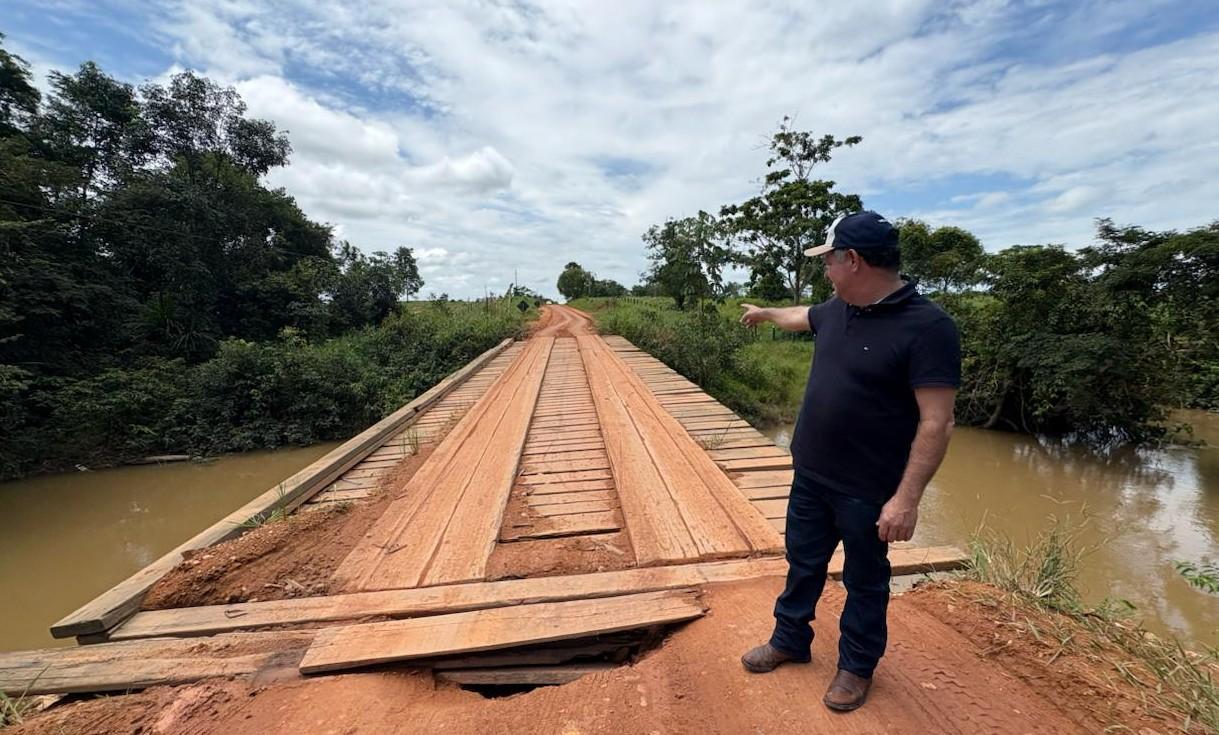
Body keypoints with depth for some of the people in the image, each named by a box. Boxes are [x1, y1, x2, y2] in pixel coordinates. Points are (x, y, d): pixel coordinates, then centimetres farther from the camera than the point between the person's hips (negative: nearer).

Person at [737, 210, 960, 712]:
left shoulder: (927, 327, -21)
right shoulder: (838, 310, 2)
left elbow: (937, 423, -23)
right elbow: (801, 317, 26)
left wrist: (906, 498, -25)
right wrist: (764, 313, 42)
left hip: (868, 490, -6)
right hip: (810, 475, 7)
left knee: (864, 581, 16)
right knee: (803, 564, 21)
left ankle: (857, 666, 40)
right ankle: (790, 640, 43)